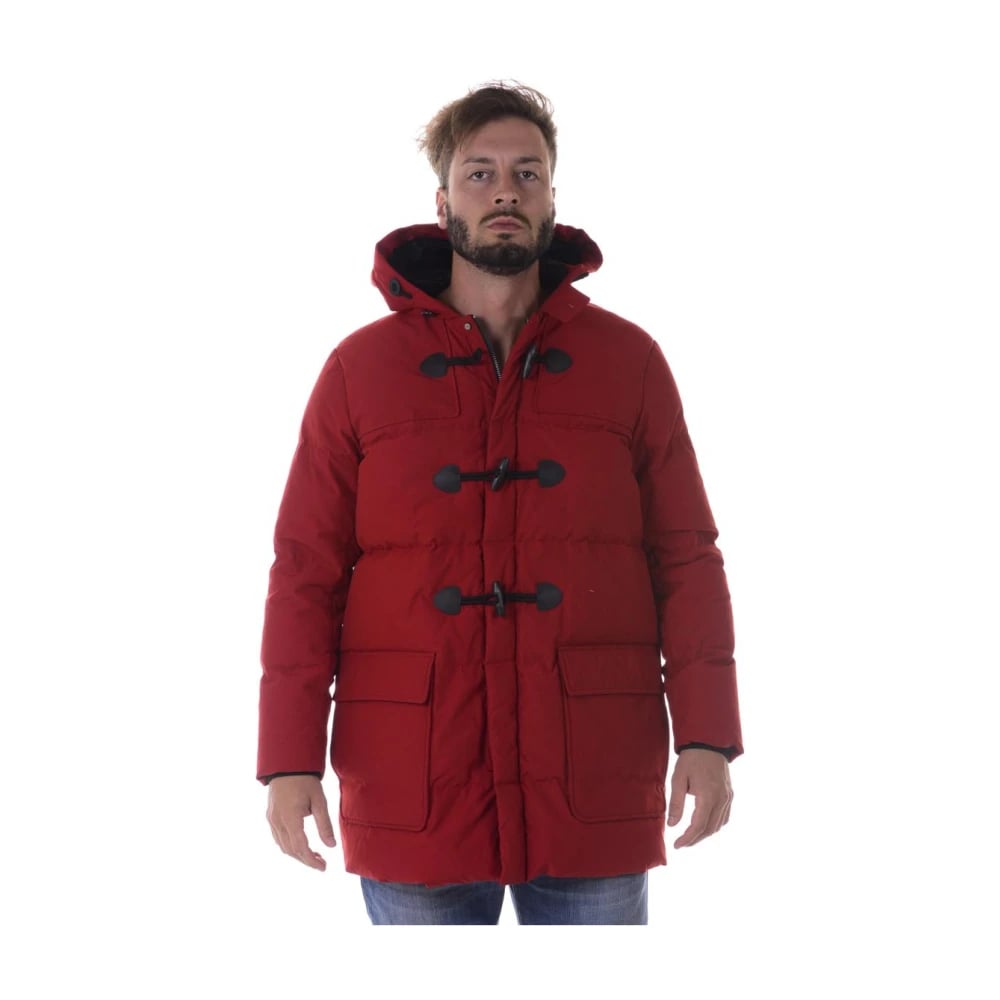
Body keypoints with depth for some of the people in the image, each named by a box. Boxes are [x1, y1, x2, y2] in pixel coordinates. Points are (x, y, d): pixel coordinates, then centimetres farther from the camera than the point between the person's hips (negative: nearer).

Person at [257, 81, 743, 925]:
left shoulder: (628, 362, 7)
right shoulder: (362, 368, 6)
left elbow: (686, 559, 5)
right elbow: (308, 571, 3)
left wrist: (706, 732, -4)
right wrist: (291, 757, -3)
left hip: (595, 791, 0)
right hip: (414, 793, 0)